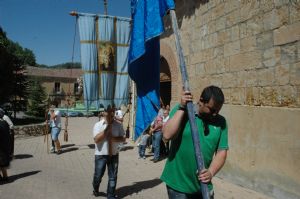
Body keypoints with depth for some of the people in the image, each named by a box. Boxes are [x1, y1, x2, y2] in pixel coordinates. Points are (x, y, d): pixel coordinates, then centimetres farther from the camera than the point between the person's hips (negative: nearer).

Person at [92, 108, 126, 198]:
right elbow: (96, 139, -19)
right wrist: (106, 129, -24)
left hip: (114, 154, 2)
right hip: (101, 154, -2)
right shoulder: (98, 125, -9)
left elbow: (123, 139, -1)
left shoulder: (118, 125, -4)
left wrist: (114, 138, -20)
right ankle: (95, 189, 41)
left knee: (113, 177, 8)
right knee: (98, 175, 7)